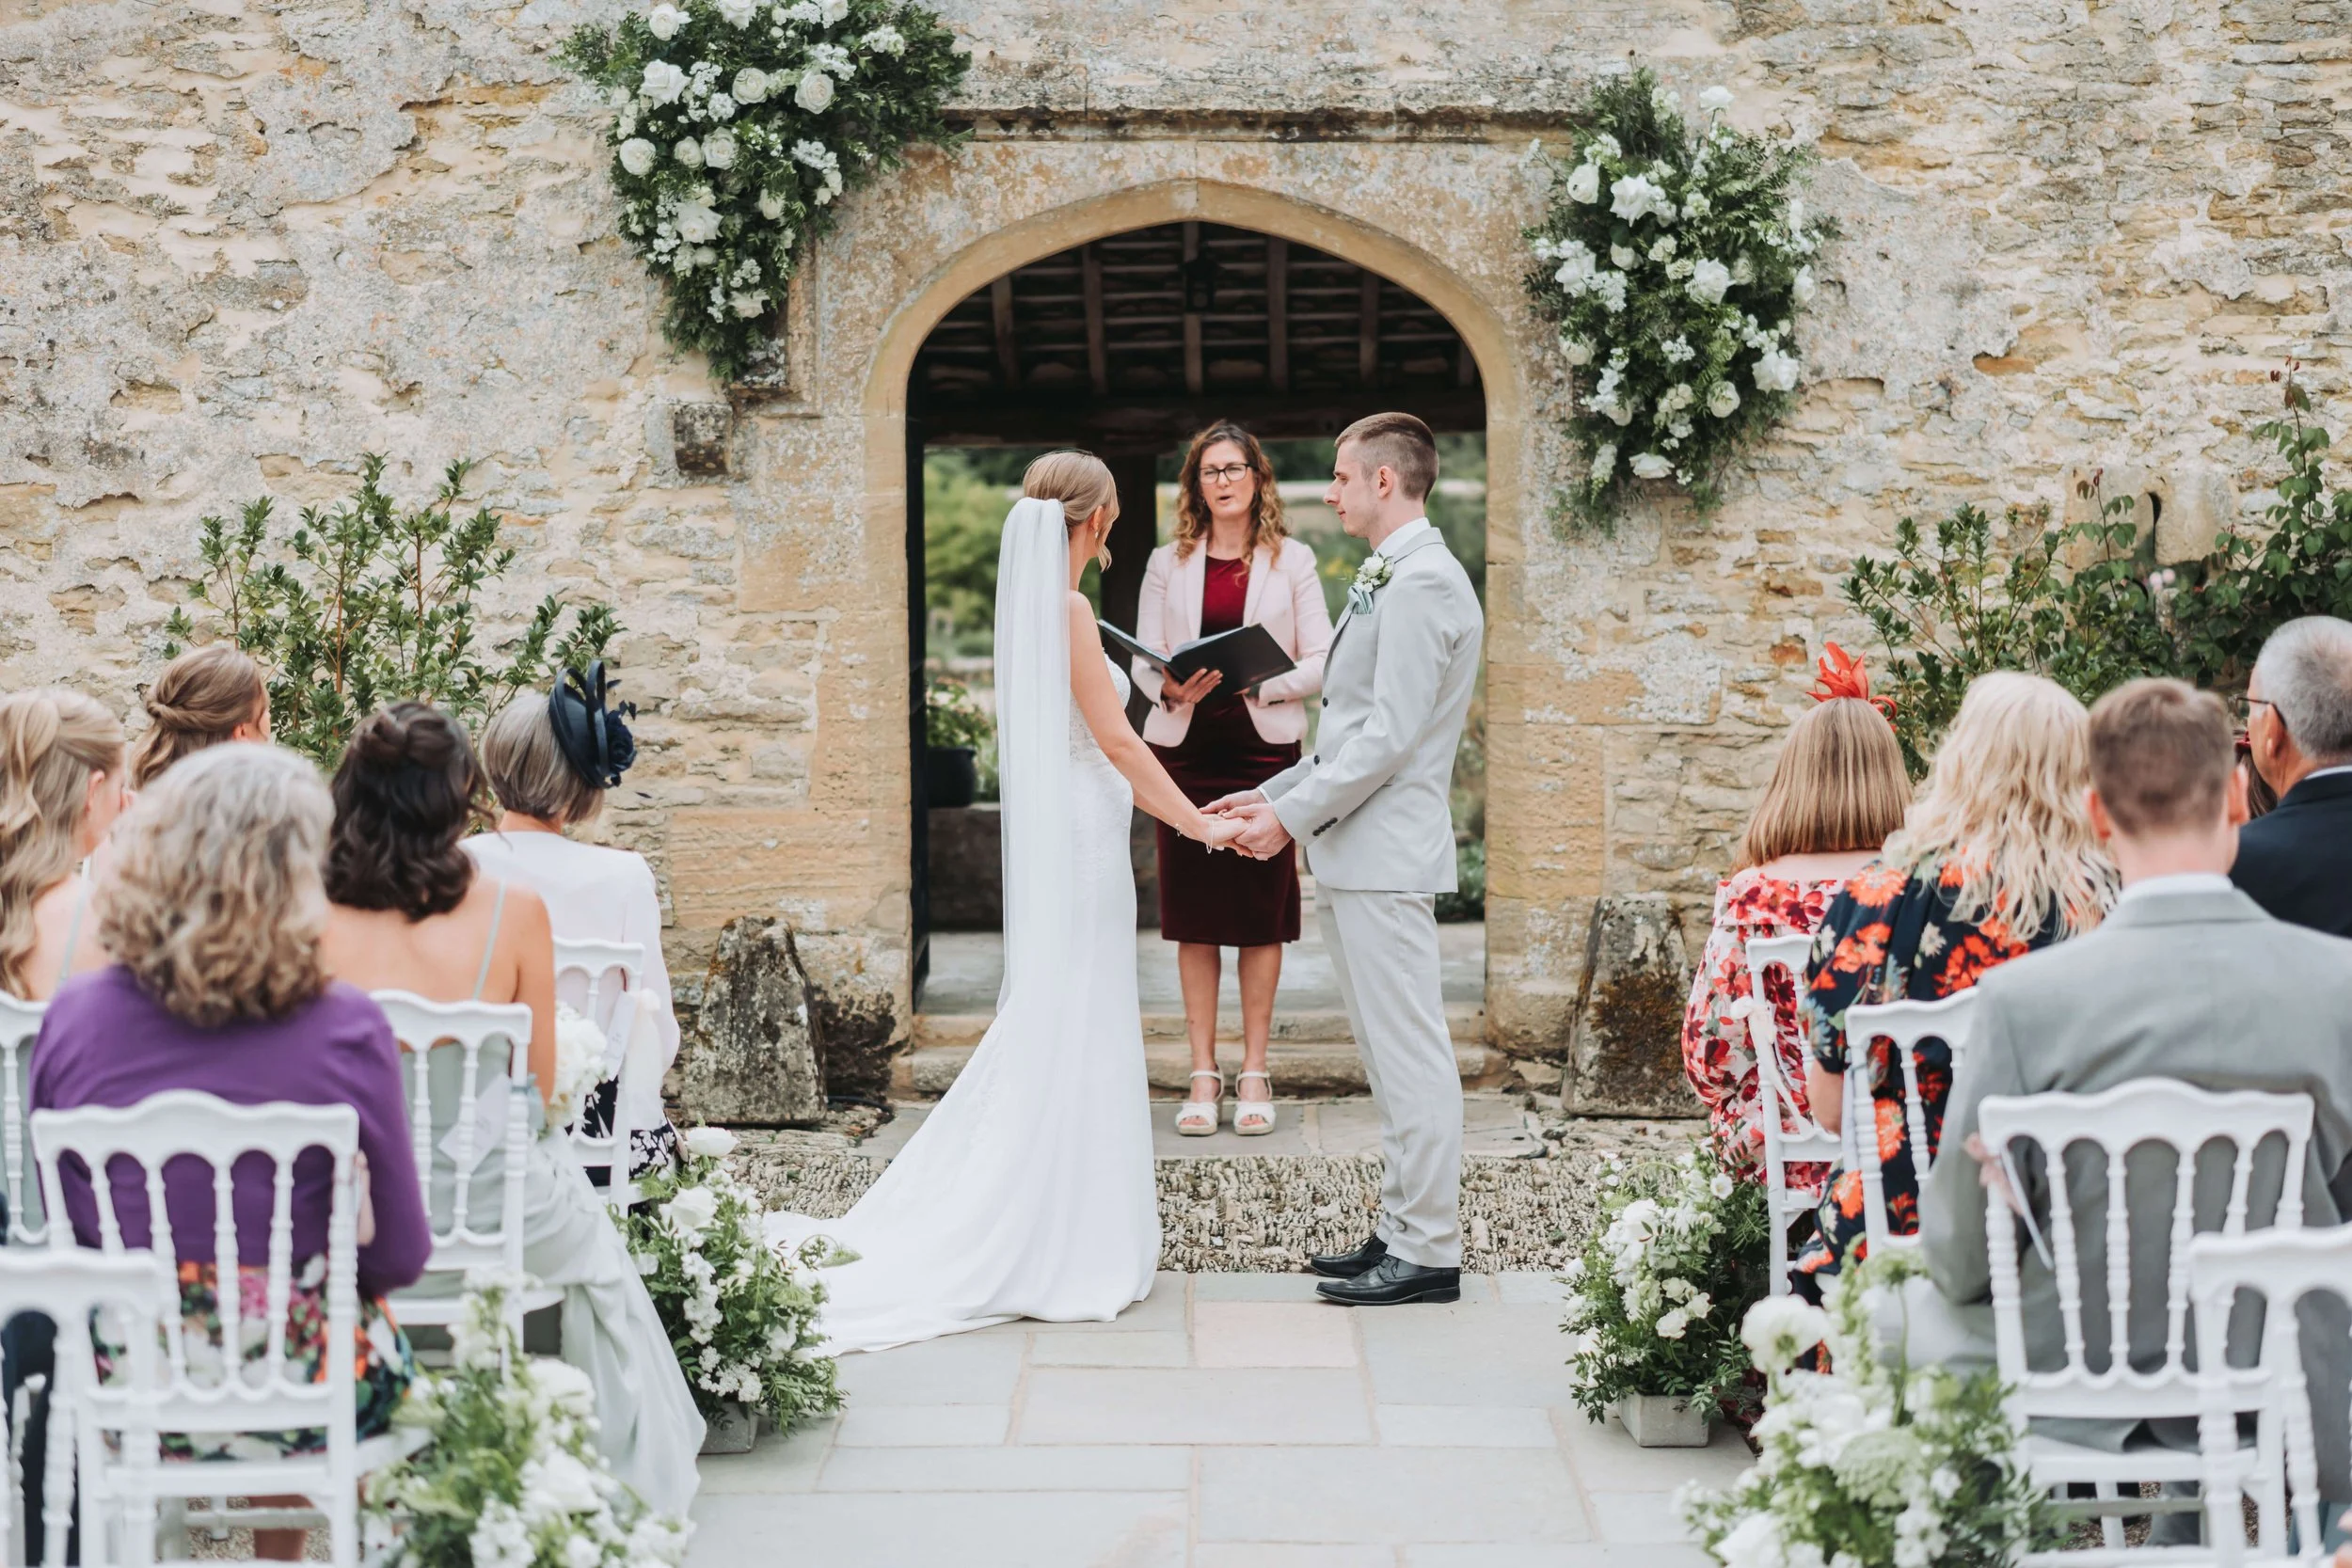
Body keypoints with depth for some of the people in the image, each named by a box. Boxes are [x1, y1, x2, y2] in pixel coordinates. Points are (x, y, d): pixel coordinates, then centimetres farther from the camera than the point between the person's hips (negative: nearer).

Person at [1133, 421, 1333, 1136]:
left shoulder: (1292, 561, 6)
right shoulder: (1167, 564, 10)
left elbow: (1321, 663, 2)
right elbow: (1144, 661, 8)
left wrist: (1261, 683, -15)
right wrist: (1171, 689, -14)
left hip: (1264, 747, -1)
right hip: (1184, 748, 1)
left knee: (1262, 914, 1)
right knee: (1192, 914, 2)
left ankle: (1254, 1075, 9)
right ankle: (1203, 1074, 9)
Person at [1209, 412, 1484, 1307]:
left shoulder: (1422, 582, -14)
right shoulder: (1383, 581, 19)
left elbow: (1391, 735, -20)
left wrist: (1293, 815, -15)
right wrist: (1272, 794, 18)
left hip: (1385, 858, -10)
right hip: (1353, 859, 10)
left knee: (1410, 1055, -6)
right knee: (1389, 1057, 13)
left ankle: (1429, 1252, -1)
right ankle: (1402, 1229, 20)